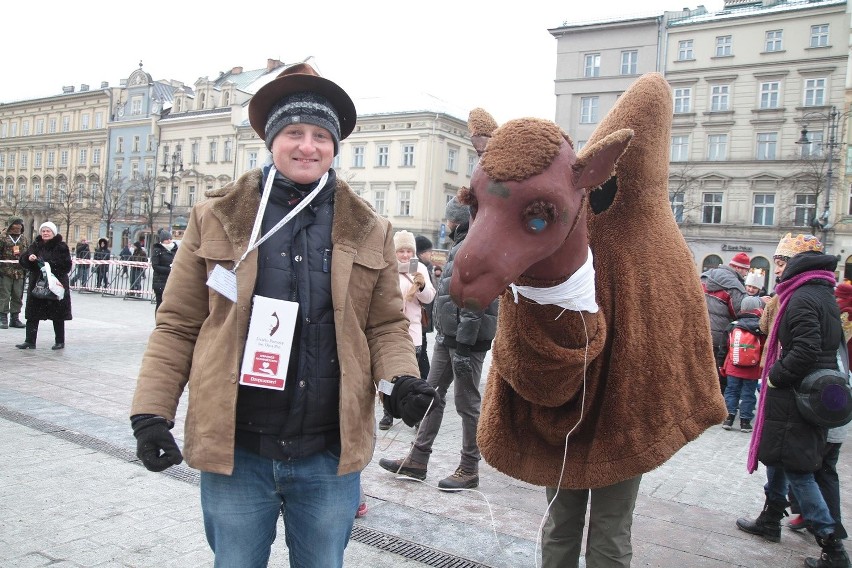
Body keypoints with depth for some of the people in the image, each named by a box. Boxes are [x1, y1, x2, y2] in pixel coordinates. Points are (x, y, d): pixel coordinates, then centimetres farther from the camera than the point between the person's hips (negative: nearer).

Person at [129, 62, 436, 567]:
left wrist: (399, 379, -13)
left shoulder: (368, 230, 3)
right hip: (234, 450, 0)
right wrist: (152, 410, -4)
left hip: (330, 455, 1)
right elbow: (178, 325, 3)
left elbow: (387, 324, 6)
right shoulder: (218, 218, 0)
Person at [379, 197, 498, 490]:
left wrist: (464, 344, -23)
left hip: (467, 339, -10)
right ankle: (418, 460, 21)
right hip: (447, 336, 10)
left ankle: (469, 468, 14)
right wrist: (446, 334, 19)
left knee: (467, 403, 1)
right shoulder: (460, 245, 16)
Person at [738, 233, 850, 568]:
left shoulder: (802, 298, -19)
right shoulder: (825, 295, 12)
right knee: (777, 457, 21)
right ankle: (770, 521, 33)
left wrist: (775, 376, -16)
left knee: (797, 470, -2)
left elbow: (806, 351, -30)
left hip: (793, 399, -10)